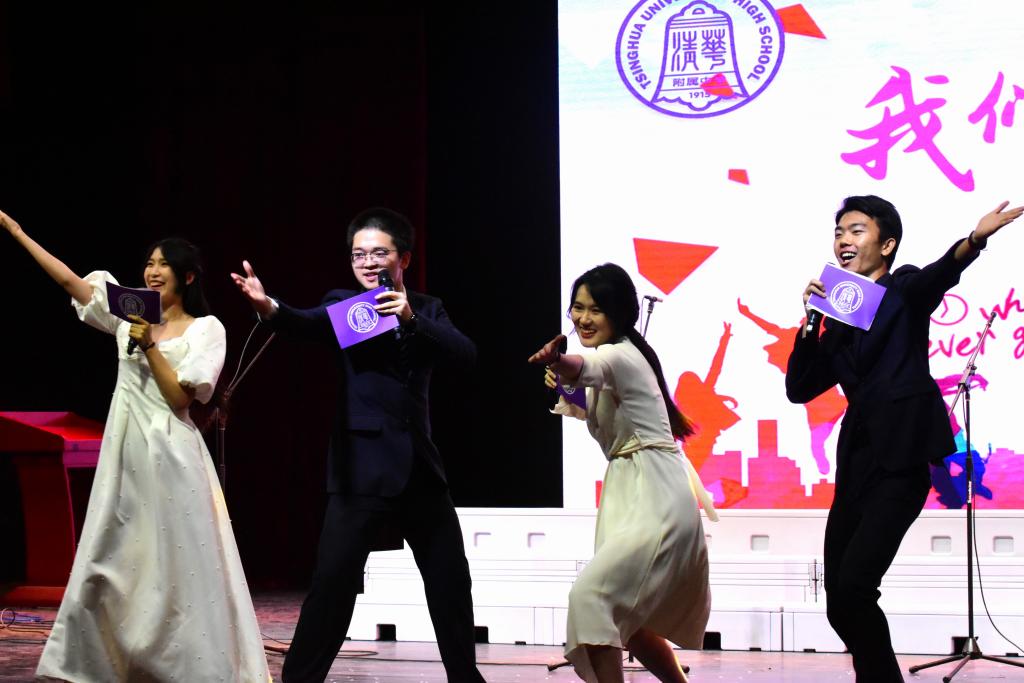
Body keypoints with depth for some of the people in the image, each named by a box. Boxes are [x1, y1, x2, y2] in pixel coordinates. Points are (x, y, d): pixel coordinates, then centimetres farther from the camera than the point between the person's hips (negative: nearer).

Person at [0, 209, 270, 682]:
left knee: (176, 564, -4)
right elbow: (69, 280, 10)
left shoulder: (205, 329, -1)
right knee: (113, 557, 5)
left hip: (168, 455, -5)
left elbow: (180, 397, -9)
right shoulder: (132, 313, 11)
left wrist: (150, 346, -14)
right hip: (124, 452, 5)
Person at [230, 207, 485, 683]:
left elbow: (466, 354, -6)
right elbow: (306, 324, -21)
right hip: (361, 470, -4)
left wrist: (411, 319, -22)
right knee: (332, 583, -11)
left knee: (451, 582, 11)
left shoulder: (427, 310, 11)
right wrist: (267, 307, -44)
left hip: (420, 468, 4)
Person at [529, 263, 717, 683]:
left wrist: (558, 362, -62)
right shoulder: (616, 357, 14)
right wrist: (565, 390, 11)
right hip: (629, 497, 10)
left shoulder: (621, 355, -15)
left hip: (656, 505, -10)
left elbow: (588, 367, -40)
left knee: (590, 594, -22)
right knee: (626, 617, 14)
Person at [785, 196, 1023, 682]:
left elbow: (938, 277, -22)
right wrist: (813, 318, -1)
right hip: (856, 462, 7)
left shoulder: (906, 291, 2)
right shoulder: (840, 318, 18)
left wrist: (974, 240, -45)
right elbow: (800, 388, 11)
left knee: (852, 588, -17)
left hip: (901, 461, -7)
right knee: (840, 600, 7)